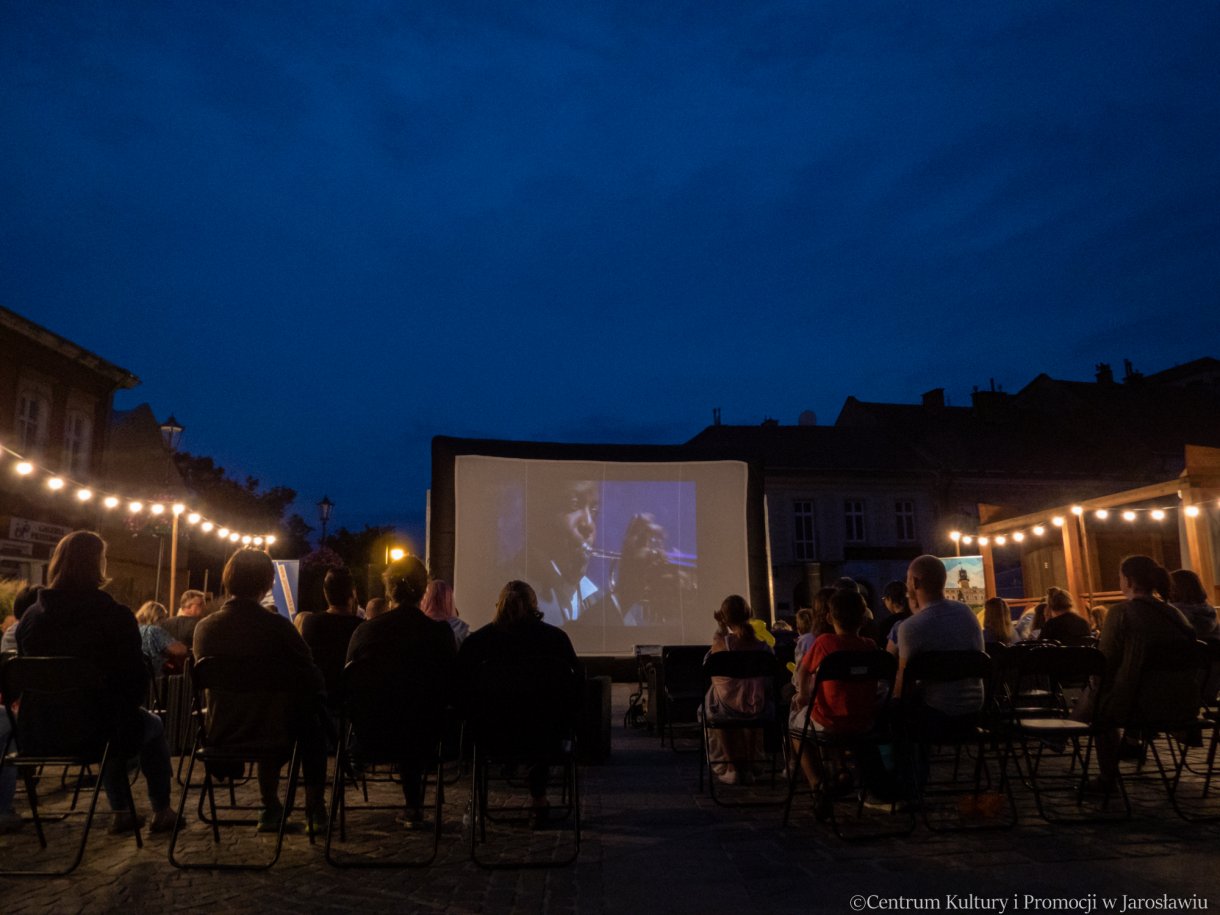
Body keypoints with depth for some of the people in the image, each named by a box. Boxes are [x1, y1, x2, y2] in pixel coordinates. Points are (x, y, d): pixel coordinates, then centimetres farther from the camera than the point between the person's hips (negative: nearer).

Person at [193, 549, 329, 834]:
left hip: (222, 733, 4)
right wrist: (319, 691, 12)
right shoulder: (277, 626, -20)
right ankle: (315, 809, 28)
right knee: (311, 723, 28)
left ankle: (270, 807, 40)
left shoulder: (205, 627, -9)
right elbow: (313, 680, -11)